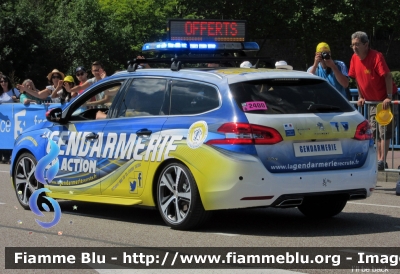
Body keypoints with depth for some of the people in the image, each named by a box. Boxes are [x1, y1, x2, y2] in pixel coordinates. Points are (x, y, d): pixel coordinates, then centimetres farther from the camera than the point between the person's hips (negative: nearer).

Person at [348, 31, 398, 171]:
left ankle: (382, 161, -11)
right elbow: (357, 79, 8)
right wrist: (361, 96, 3)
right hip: (371, 99, 7)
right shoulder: (354, 59, -2)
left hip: (385, 99, -7)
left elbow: (387, 76, -25)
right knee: (375, 130, 9)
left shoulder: (376, 56, -23)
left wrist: (389, 97, -27)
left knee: (384, 129, -9)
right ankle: (379, 159, 15)